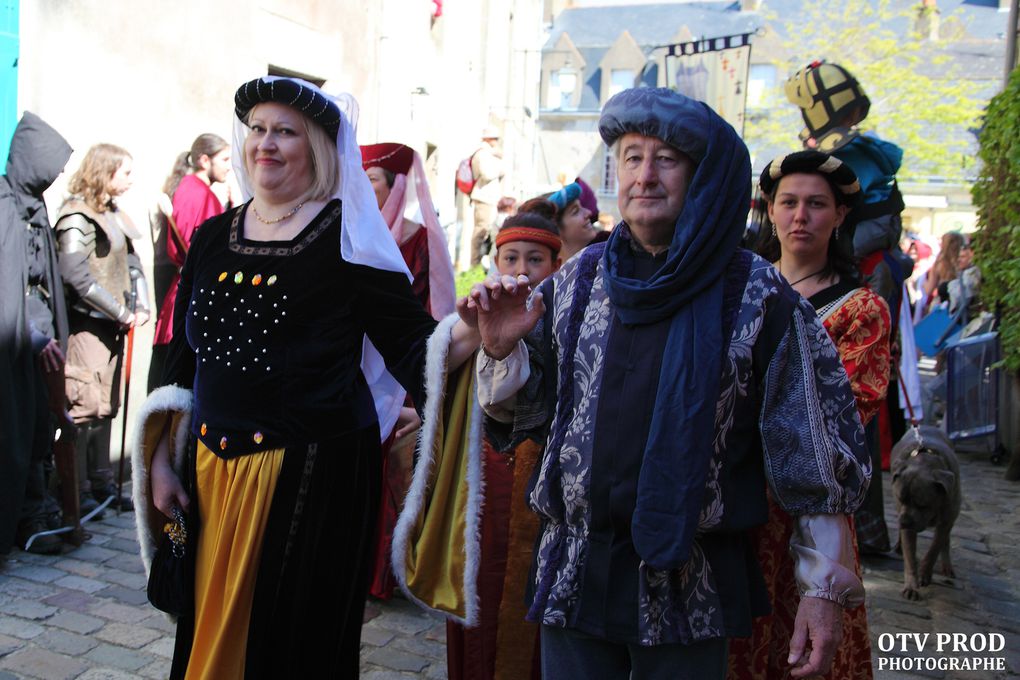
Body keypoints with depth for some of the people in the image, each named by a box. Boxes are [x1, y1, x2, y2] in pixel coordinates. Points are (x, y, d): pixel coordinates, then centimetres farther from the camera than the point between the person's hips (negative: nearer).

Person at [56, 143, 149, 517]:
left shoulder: (115, 214, 16)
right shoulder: (77, 216, -10)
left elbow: (132, 263, 17)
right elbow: (77, 276, -18)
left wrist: (141, 306, 0)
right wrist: (122, 312, -13)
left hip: (113, 325, 8)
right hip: (86, 325, -8)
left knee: (106, 408, 11)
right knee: (84, 408, -6)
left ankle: (102, 486, 19)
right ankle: (79, 493, 2)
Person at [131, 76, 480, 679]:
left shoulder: (348, 238, -5)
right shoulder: (212, 238, 9)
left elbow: (414, 347, -9)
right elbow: (181, 364, 14)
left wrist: (473, 330, -29)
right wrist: (161, 461, 10)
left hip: (316, 473, -4)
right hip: (213, 470, 5)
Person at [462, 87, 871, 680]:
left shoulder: (759, 297, -8)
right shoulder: (578, 281, 2)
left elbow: (813, 450, -6)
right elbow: (524, 406, 11)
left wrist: (826, 586, -6)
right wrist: (501, 349, -10)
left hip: (691, 589, -3)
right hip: (574, 576, 3)